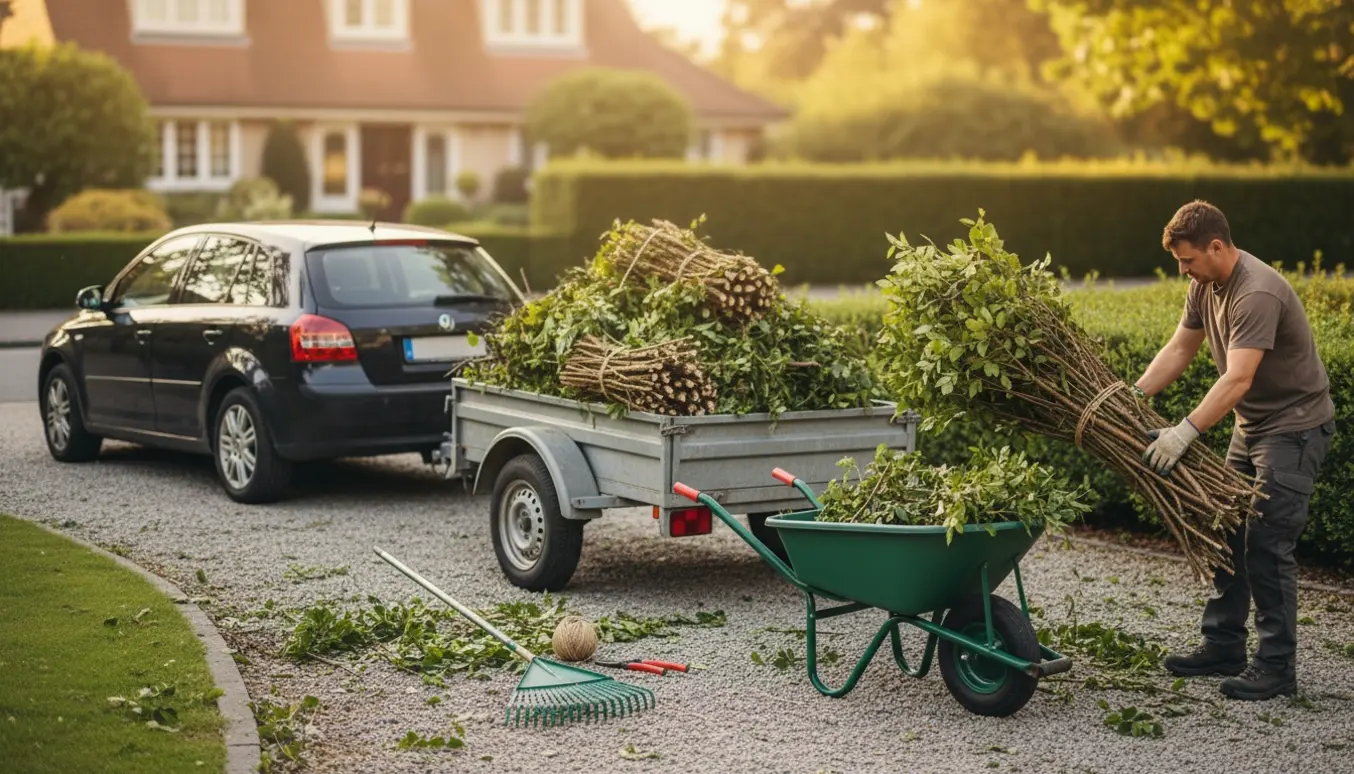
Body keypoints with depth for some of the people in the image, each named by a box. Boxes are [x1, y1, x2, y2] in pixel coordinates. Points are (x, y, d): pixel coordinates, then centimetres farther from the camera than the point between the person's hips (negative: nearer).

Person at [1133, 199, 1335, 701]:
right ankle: (1223, 647, 22)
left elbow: (1237, 380, -35)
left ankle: (1276, 666, -3)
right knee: (1229, 531, 12)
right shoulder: (1205, 286, 1)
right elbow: (1179, 349, 9)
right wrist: (1133, 395, -2)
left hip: (1294, 426, -10)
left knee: (1266, 542, -11)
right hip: (1251, 425, 10)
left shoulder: (1257, 294, -28)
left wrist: (1185, 433, -39)